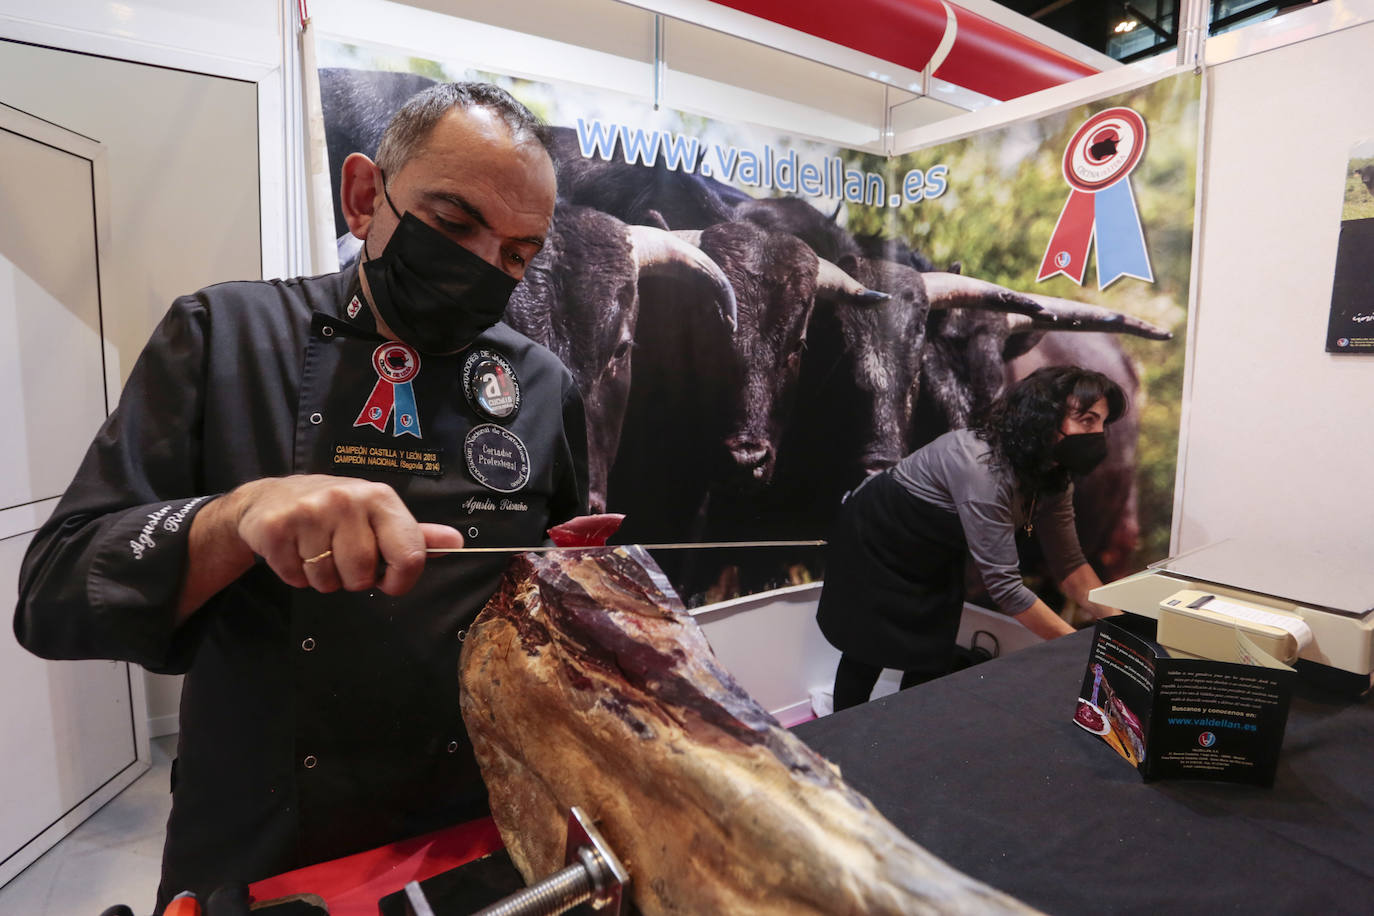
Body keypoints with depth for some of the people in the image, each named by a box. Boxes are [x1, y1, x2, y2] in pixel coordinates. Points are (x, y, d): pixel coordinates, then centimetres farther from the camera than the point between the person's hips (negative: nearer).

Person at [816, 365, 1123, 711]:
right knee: (867, 650, 6)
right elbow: (1003, 582, -35)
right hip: (873, 541, -7)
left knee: (934, 660, 7)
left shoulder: (1054, 478, -11)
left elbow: (1069, 564, -3)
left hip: (936, 558, 7)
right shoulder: (983, 466, -37)